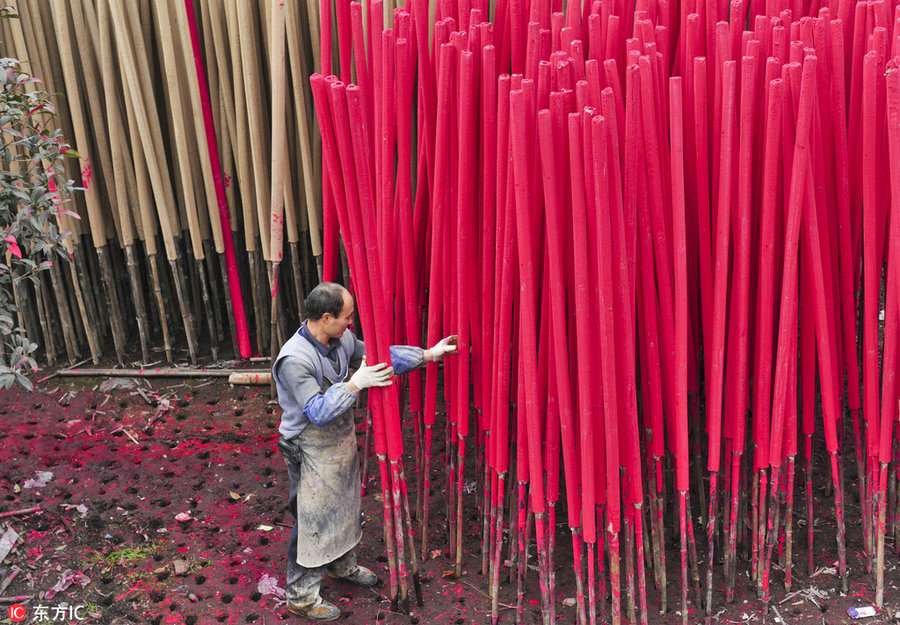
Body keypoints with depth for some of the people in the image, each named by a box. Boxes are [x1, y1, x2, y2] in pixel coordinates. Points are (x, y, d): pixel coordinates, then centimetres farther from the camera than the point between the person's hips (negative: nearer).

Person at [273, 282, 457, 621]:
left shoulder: (341, 339, -5)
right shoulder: (294, 360, -30)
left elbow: (380, 356, 6)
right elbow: (317, 411, -33)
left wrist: (428, 354, 2)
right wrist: (355, 384, -34)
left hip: (342, 443, 8)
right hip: (312, 454, -8)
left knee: (343, 507, 25)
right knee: (313, 520, 5)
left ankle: (342, 564, 50)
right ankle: (301, 597, 23)